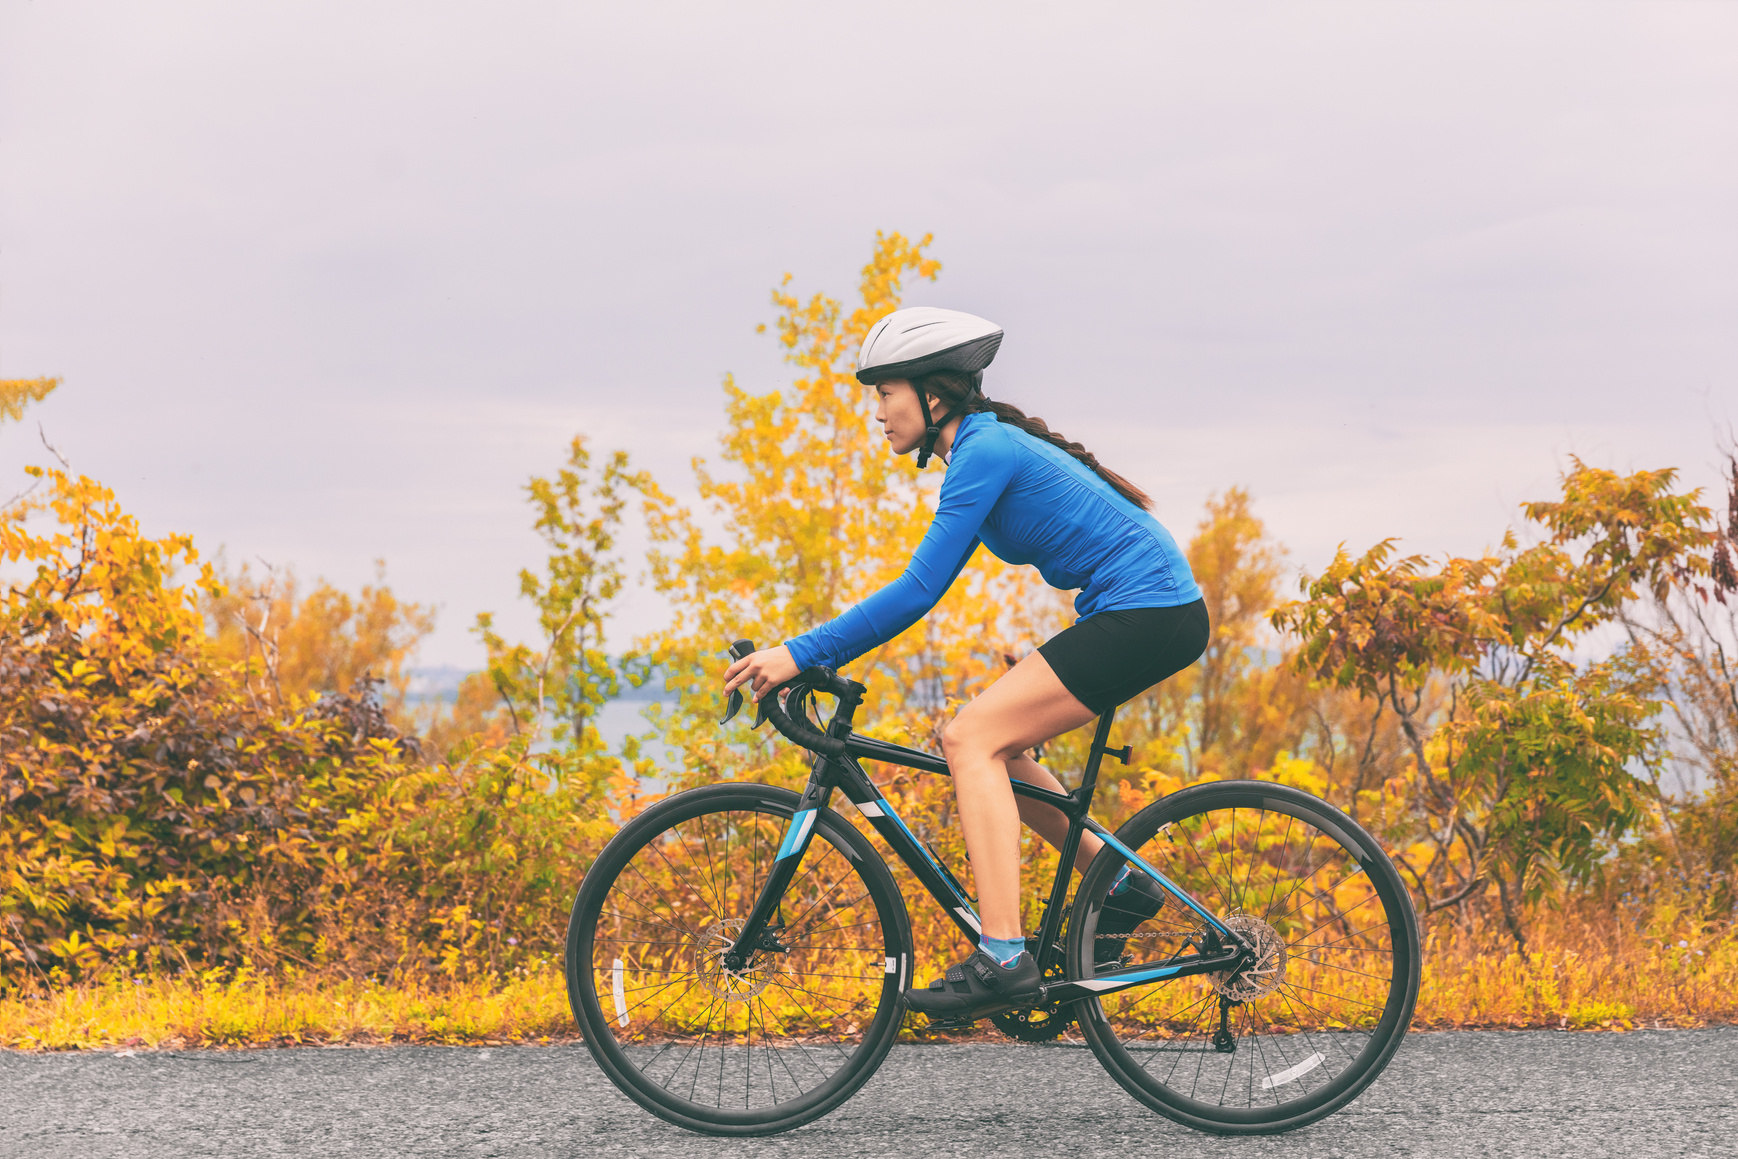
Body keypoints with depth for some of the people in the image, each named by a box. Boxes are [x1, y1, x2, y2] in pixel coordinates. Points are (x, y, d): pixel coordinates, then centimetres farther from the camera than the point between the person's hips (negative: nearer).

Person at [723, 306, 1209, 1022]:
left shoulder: (986, 449, -14)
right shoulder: (989, 445, 16)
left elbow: (918, 590, -19)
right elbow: (926, 584, 21)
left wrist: (802, 654, -17)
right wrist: (811, 654, 17)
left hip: (1147, 615, -10)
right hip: (1156, 613, 10)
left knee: (973, 739, -14)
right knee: (990, 743, 11)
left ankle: (1003, 959, -21)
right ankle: (1117, 882, 18)